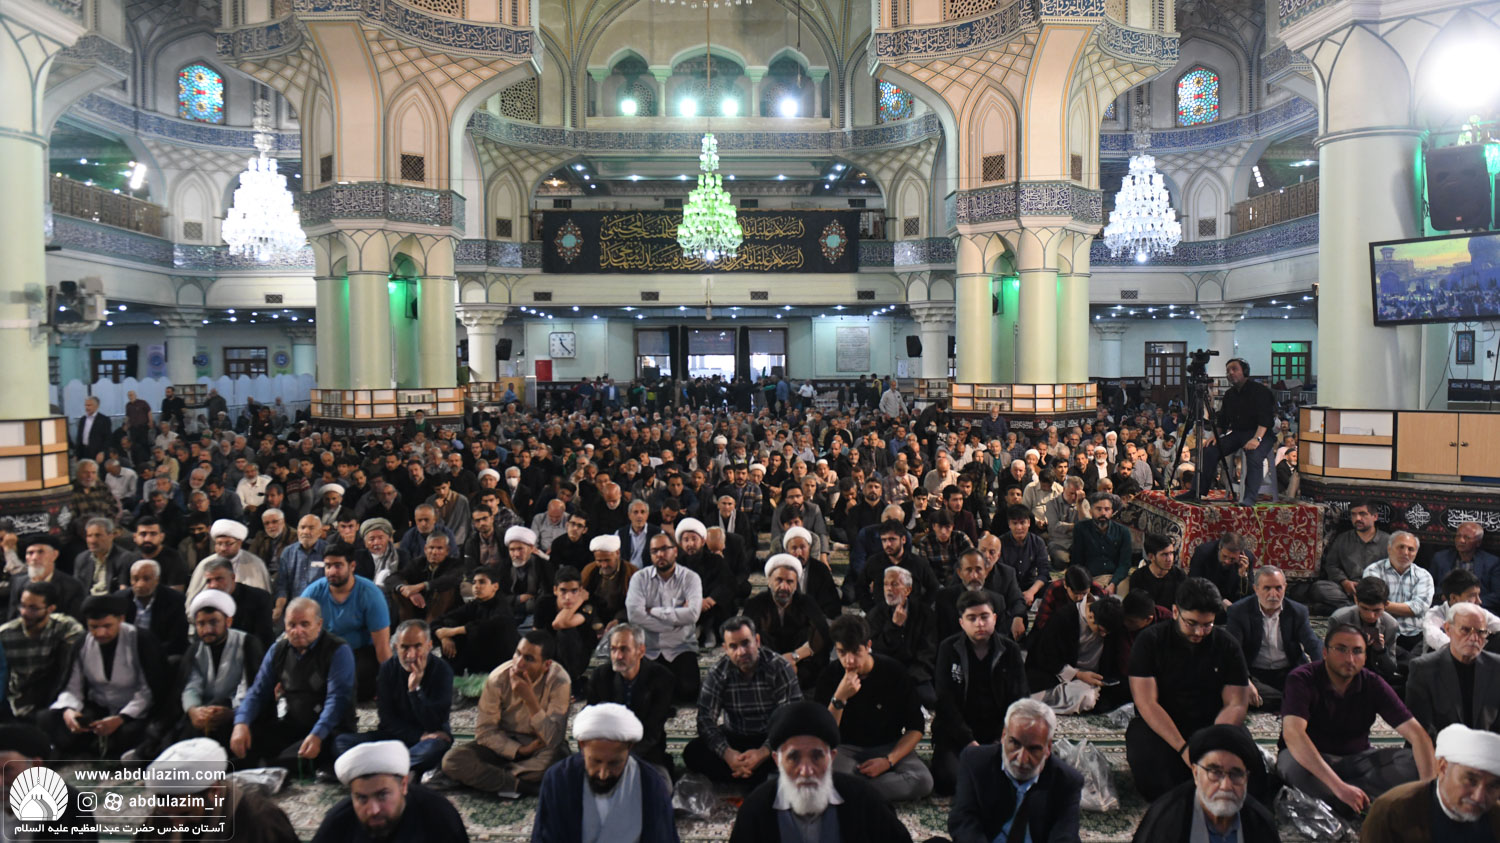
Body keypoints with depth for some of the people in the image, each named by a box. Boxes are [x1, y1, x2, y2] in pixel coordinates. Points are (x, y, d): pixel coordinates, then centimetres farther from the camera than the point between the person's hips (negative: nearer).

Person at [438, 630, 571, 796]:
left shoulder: (559, 682, -21)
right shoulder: (498, 678, -16)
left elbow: (553, 739, -27)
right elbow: (485, 731, -9)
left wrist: (530, 699, -36)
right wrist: (520, 751, -20)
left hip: (541, 746, -2)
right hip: (504, 743, 2)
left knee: (556, 757, -38)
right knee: (452, 760, -22)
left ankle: (484, 777, -20)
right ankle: (520, 785, -22)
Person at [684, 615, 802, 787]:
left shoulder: (779, 667, -12)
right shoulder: (718, 673, -5)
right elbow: (706, 719, -12)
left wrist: (764, 752, -32)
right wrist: (727, 753, -30)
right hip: (734, 739, 3)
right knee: (692, 752, -23)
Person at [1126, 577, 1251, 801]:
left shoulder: (1227, 645, 2)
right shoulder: (1150, 641, -6)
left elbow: (1236, 704, -3)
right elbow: (1147, 703, -13)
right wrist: (1183, 748, -25)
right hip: (1158, 728, -2)